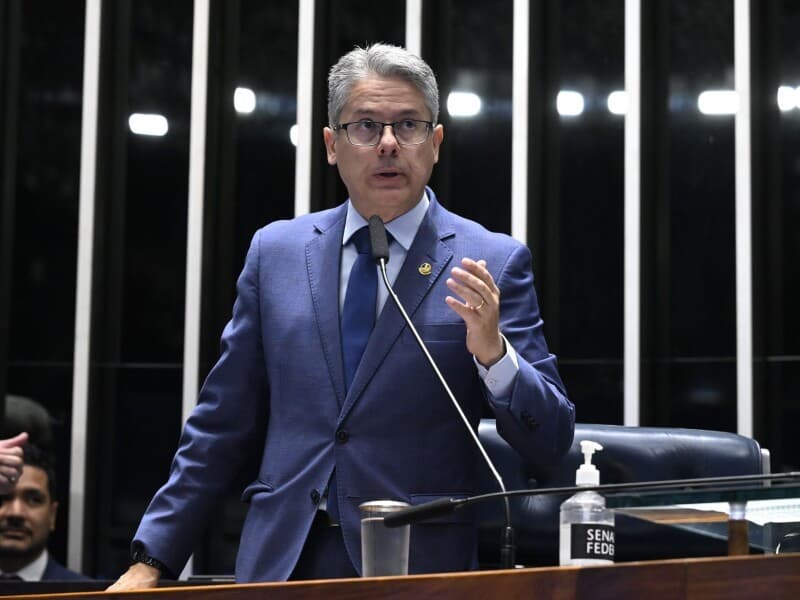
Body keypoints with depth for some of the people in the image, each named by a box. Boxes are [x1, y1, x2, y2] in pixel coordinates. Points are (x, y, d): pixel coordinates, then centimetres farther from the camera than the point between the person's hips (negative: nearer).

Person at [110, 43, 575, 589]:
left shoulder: (492, 264, -2)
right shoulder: (276, 251, 7)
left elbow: (550, 441, -4)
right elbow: (224, 424, 10)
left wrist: (491, 351, -21)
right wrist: (153, 561, 7)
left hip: (419, 567, -2)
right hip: (282, 562, 2)